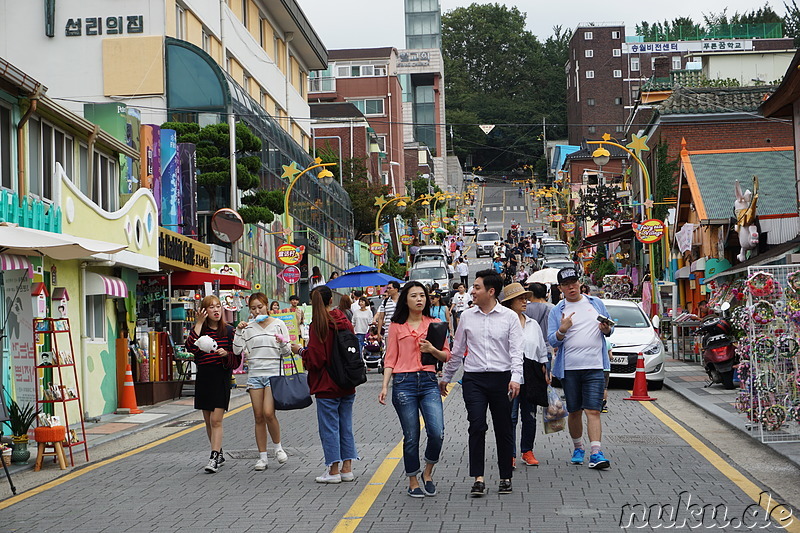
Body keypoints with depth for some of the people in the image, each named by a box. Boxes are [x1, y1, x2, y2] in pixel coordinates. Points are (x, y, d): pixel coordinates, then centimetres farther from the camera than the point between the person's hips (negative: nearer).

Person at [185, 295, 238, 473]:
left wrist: (226, 354, -18)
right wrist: (199, 324, -15)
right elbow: (191, 347, -15)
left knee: (216, 420, -11)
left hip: (222, 377, -3)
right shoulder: (199, 330, 6)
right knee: (208, 421, 11)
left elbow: (237, 358, 3)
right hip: (203, 377, 3)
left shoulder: (228, 331, 1)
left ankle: (214, 458, -12)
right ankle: (219, 453, 25)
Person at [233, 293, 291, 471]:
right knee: (258, 417, 3)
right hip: (254, 374, 3)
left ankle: (278, 446, 8)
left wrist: (282, 343, -17)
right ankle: (262, 457, 10)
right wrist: (238, 331, -7)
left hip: (274, 373, -3)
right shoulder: (248, 327, 7)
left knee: (268, 413, -16)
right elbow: (237, 351, 1)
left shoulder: (278, 324, 2)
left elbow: (287, 351, 3)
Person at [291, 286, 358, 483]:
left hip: (327, 386, -6)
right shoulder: (345, 322, 5)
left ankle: (334, 470, 5)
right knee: (346, 425, 12)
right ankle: (347, 469, 15)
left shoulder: (318, 326, -14)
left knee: (329, 427, 1)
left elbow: (315, 359, -15)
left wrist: (300, 350, 1)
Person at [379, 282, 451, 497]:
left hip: (428, 382, 1)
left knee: (437, 432, -12)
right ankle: (413, 481, 17)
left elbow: (446, 356, 12)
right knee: (411, 437, 2)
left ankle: (428, 473, 12)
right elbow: (390, 359, 6)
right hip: (404, 383, -1)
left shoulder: (435, 324, 10)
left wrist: (432, 350, -9)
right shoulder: (396, 326, 6)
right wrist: (385, 386, -4)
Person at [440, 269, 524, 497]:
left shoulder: (509, 317, 1)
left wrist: (515, 378, -17)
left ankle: (505, 478, 16)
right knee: (477, 426, -10)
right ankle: (478, 479, -9)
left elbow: (516, 350, -4)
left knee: (503, 429, 5)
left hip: (501, 377, -1)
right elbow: (457, 350, 17)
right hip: (474, 378, 1)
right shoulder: (467, 316, 9)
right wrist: (446, 377, 20)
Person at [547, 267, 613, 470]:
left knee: (593, 410, -9)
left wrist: (606, 329, -5)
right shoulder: (557, 311, 6)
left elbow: (609, 329, 18)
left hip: (594, 366, 0)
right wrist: (562, 330, -19)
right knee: (574, 411, 10)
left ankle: (596, 453, -15)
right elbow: (552, 341, 1)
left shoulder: (596, 303, 11)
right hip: (569, 368, 0)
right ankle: (578, 448, 29)